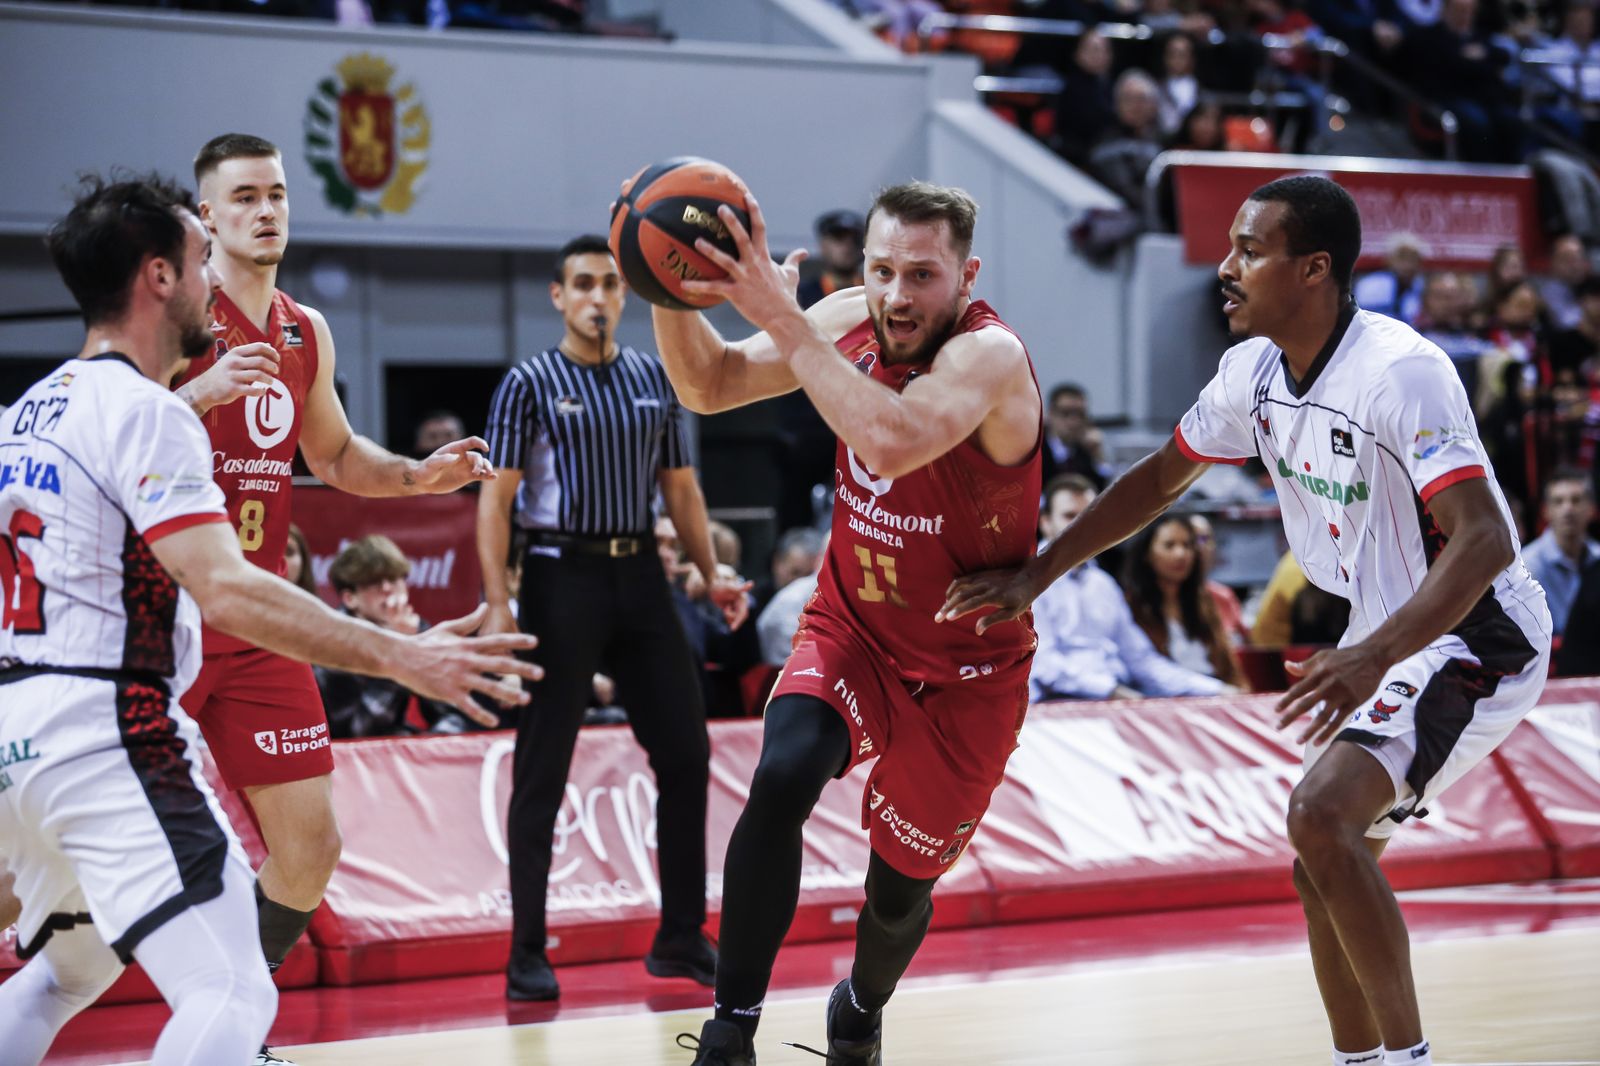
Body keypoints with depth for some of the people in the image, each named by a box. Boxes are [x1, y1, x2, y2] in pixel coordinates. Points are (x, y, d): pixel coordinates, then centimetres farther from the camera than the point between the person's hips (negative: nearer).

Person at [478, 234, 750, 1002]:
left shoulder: (654, 379, 11)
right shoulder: (530, 383, -4)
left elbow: (680, 486, 17)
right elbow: (496, 498, -8)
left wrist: (711, 574, 7)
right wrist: (498, 601, -16)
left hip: (639, 574, 5)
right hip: (561, 574, -5)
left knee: (685, 752, 4)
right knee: (543, 772, -2)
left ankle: (681, 938, 15)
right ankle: (527, 956, 3)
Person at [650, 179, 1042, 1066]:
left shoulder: (991, 357, -28)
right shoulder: (850, 322, -10)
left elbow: (892, 440, -48)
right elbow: (709, 386, -3)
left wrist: (780, 313, -47)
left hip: (967, 670, -3)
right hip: (850, 631, 3)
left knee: (899, 889, 11)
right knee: (781, 780, -27)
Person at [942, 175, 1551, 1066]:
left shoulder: (1400, 372, -27)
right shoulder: (1257, 371, 0)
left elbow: (1484, 539, -34)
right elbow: (1162, 479, 15)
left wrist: (1375, 656, -45)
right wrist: (1034, 576, 9)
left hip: (1476, 635, -9)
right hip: (1388, 636, 9)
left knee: (1323, 814, -25)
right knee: (1326, 864, 10)